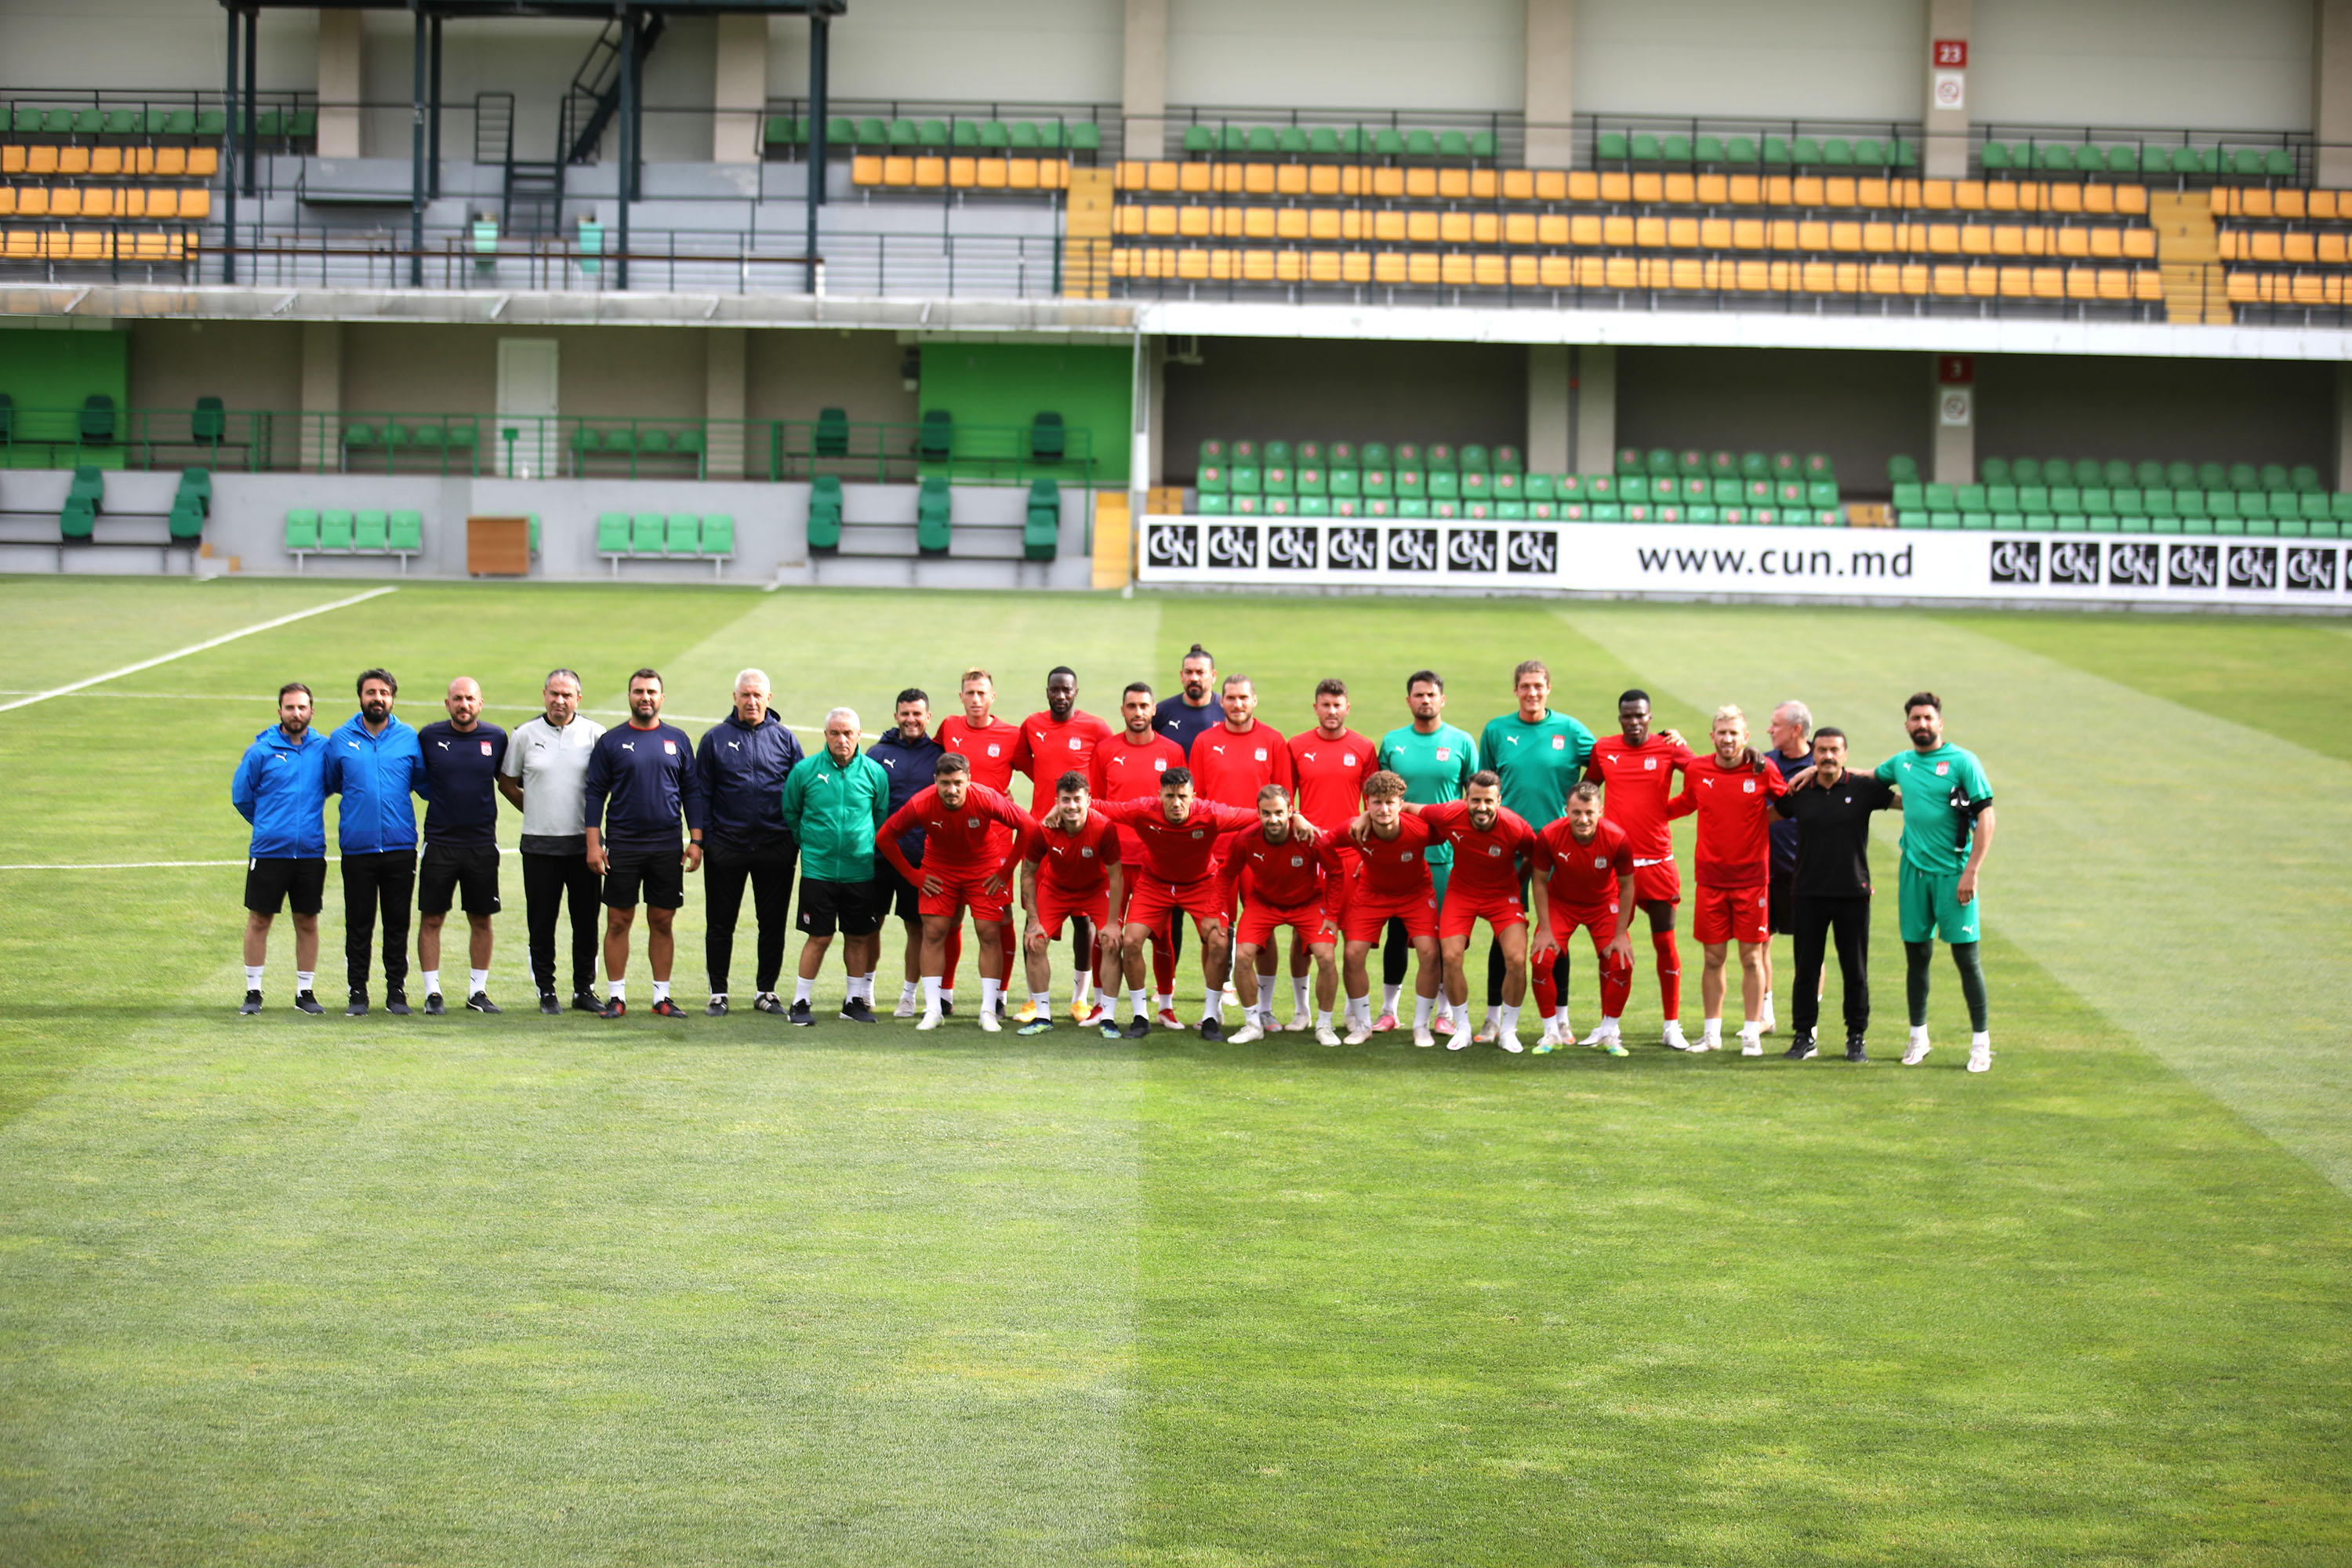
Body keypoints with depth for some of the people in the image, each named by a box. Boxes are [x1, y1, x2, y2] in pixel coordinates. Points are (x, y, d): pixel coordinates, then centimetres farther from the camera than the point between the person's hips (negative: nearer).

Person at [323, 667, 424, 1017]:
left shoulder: (409, 738, 6)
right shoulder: (340, 740, 5)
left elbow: (425, 784, 14)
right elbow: (329, 785, 17)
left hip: (400, 847, 0)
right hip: (357, 847, 0)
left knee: (398, 922, 5)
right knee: (358, 924, 2)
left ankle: (397, 990, 13)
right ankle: (357, 991, 9)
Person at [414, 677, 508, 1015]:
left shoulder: (496, 738, 3)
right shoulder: (429, 737, -1)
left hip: (482, 843, 1)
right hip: (439, 843, -1)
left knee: (481, 920, 6)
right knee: (431, 919, 0)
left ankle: (478, 991, 16)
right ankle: (432, 993, 8)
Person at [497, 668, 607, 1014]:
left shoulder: (595, 734, 2)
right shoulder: (524, 735, 3)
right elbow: (507, 782, 14)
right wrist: (534, 811, 8)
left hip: (584, 840, 0)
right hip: (539, 843, 0)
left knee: (586, 920, 3)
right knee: (542, 921, 2)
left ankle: (584, 989, 13)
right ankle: (546, 992, 10)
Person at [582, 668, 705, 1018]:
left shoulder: (677, 740, 8)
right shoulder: (610, 741, 2)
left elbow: (692, 791, 10)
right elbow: (594, 793, 2)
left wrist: (696, 841, 3)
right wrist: (593, 843, -6)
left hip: (667, 846, 2)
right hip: (622, 845, -2)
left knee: (663, 922, 5)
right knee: (618, 922, 0)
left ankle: (662, 996, 11)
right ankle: (616, 996, 6)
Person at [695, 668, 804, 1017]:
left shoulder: (785, 739, 6)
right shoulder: (716, 739, 3)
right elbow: (702, 793, 4)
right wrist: (703, 839, -3)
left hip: (776, 847, 1)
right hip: (726, 846, -1)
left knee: (773, 922, 5)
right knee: (721, 922, 4)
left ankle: (765, 991, 16)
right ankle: (718, 993, 13)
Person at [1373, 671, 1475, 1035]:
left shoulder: (1461, 742, 3)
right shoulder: (1392, 743, 7)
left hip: (1447, 855, -1)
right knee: (1397, 931, 3)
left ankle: (1447, 1012, 10)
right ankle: (1388, 1010, 13)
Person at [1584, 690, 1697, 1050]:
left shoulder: (1667, 747, -2)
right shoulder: (1603, 748, 5)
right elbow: (1588, 788, 19)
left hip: (1657, 861, -2)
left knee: (1665, 943, 2)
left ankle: (1672, 1026, 9)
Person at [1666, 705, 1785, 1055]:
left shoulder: (1763, 771, -5)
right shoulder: (1697, 771, 1)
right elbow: (1684, 804, 20)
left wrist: (1762, 819, 2)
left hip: (1752, 878, -2)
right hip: (1710, 878, 2)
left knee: (1751, 957, 2)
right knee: (1713, 957, 6)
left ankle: (1752, 1034, 9)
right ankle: (1712, 1033, 16)